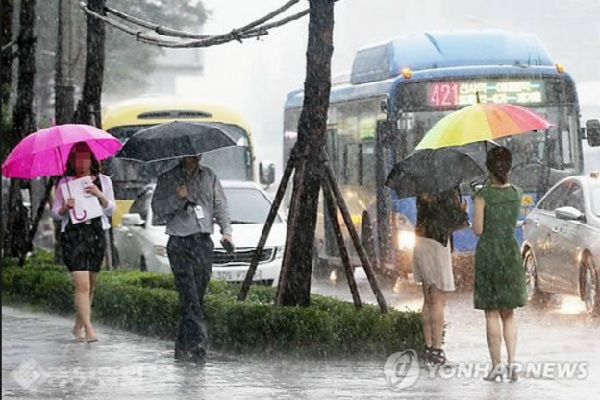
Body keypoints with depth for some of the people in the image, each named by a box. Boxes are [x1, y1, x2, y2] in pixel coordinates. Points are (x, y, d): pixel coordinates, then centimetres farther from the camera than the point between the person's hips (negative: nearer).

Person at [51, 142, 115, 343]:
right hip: (73, 234, -3)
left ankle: (78, 326, 24)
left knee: (90, 285, 9)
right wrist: (65, 208, -15)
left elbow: (110, 209, 2)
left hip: (96, 234, 3)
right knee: (82, 284, -15)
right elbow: (55, 212, 7)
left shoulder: (103, 181, 9)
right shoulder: (65, 183, 6)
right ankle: (89, 329, -20)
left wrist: (99, 195, -16)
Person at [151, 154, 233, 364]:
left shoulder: (209, 176, 15)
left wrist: (226, 230, 3)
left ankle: (183, 346, 9)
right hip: (179, 244, -3)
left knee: (197, 295, 2)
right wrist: (177, 198, -15)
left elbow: (221, 205, 16)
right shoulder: (168, 179, 5)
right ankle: (198, 341, -23)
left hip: (203, 243, 3)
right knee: (189, 295, -15)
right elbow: (158, 208, 1)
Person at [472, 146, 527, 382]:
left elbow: (478, 230, -12)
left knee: (492, 313, 3)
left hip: (487, 253, -3)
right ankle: (512, 360, -2)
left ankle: (496, 364, 1)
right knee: (508, 313, 12)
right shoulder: (516, 194, 0)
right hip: (510, 252, 3)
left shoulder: (483, 195, -12)